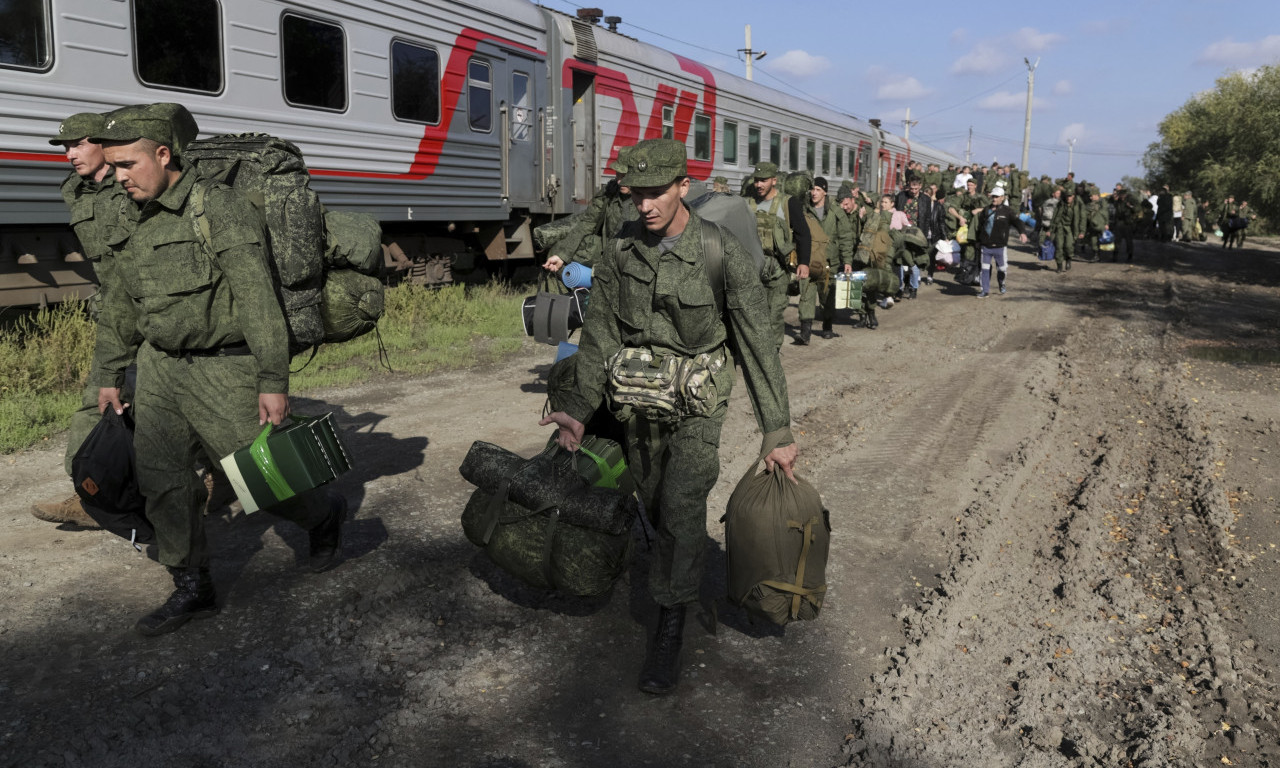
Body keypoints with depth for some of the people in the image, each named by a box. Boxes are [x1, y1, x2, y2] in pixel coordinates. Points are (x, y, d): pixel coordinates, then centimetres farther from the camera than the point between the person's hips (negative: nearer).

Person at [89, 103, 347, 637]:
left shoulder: (221, 207, -14)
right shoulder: (136, 224, 10)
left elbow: (259, 300, -19)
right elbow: (119, 309, 21)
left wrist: (273, 381, -22)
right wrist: (108, 376, 22)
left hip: (225, 371, -7)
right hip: (161, 368, 7)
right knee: (160, 479, 3)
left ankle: (325, 516, 31)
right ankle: (192, 589, 17)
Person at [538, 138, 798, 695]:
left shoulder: (723, 254, -17)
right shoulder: (621, 249, -6)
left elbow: (758, 343, -14)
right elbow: (599, 332, -2)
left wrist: (777, 431, -14)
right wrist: (579, 407, -12)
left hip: (696, 404, -4)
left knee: (681, 508, -15)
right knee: (655, 509, 15)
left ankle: (669, 633, 0)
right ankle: (679, 580, 44)